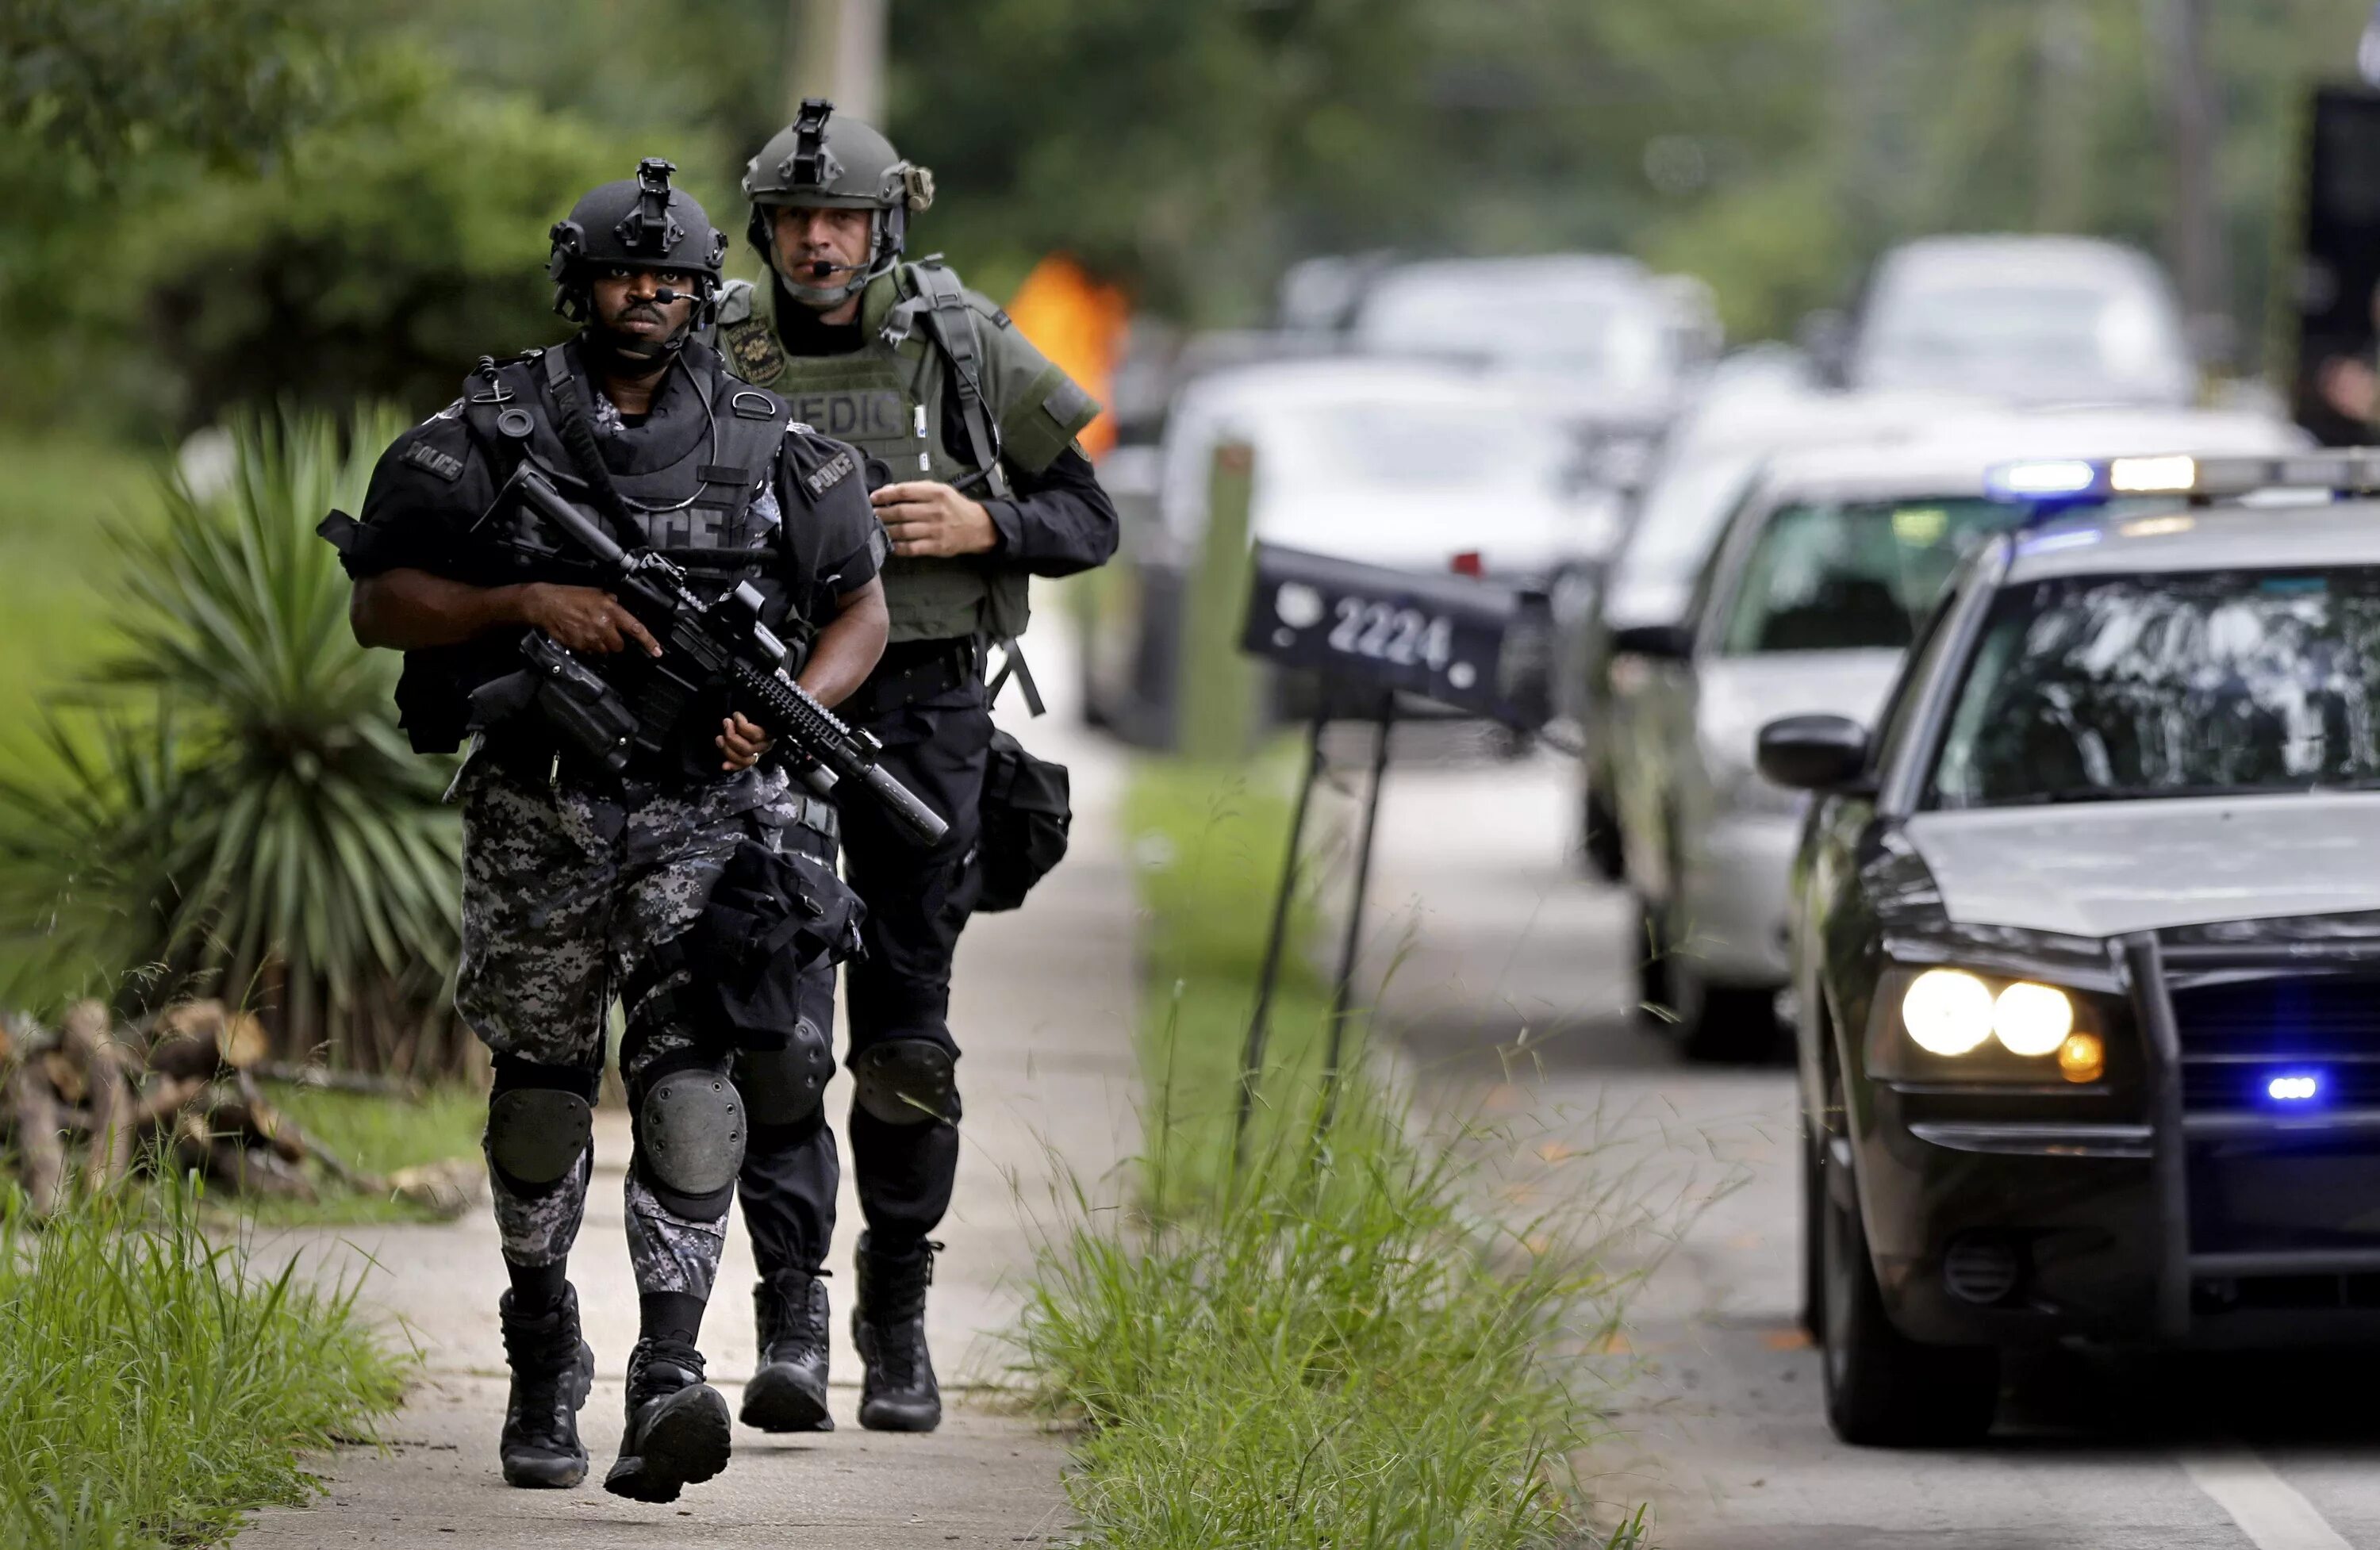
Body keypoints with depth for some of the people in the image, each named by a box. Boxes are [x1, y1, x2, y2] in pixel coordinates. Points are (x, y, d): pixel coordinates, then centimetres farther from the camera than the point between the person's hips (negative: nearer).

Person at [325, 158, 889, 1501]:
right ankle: (543, 1359, 33)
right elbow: (380, 604, -2)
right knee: (541, 1096, 11)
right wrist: (526, 604, -18)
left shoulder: (767, 445, 3)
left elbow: (863, 608, 11)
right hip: (541, 813, 1)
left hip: (703, 805, 0)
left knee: (688, 1082, -16)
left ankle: (666, 1388, -23)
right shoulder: (488, 435, -1)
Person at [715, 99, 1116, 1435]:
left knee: (907, 1036, 4)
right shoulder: (718, 360, 3)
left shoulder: (962, 346, 1)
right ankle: (791, 1320, -10)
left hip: (922, 716, 0)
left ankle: (898, 1318, 18)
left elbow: (1091, 521, 6)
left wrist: (980, 525, -12)